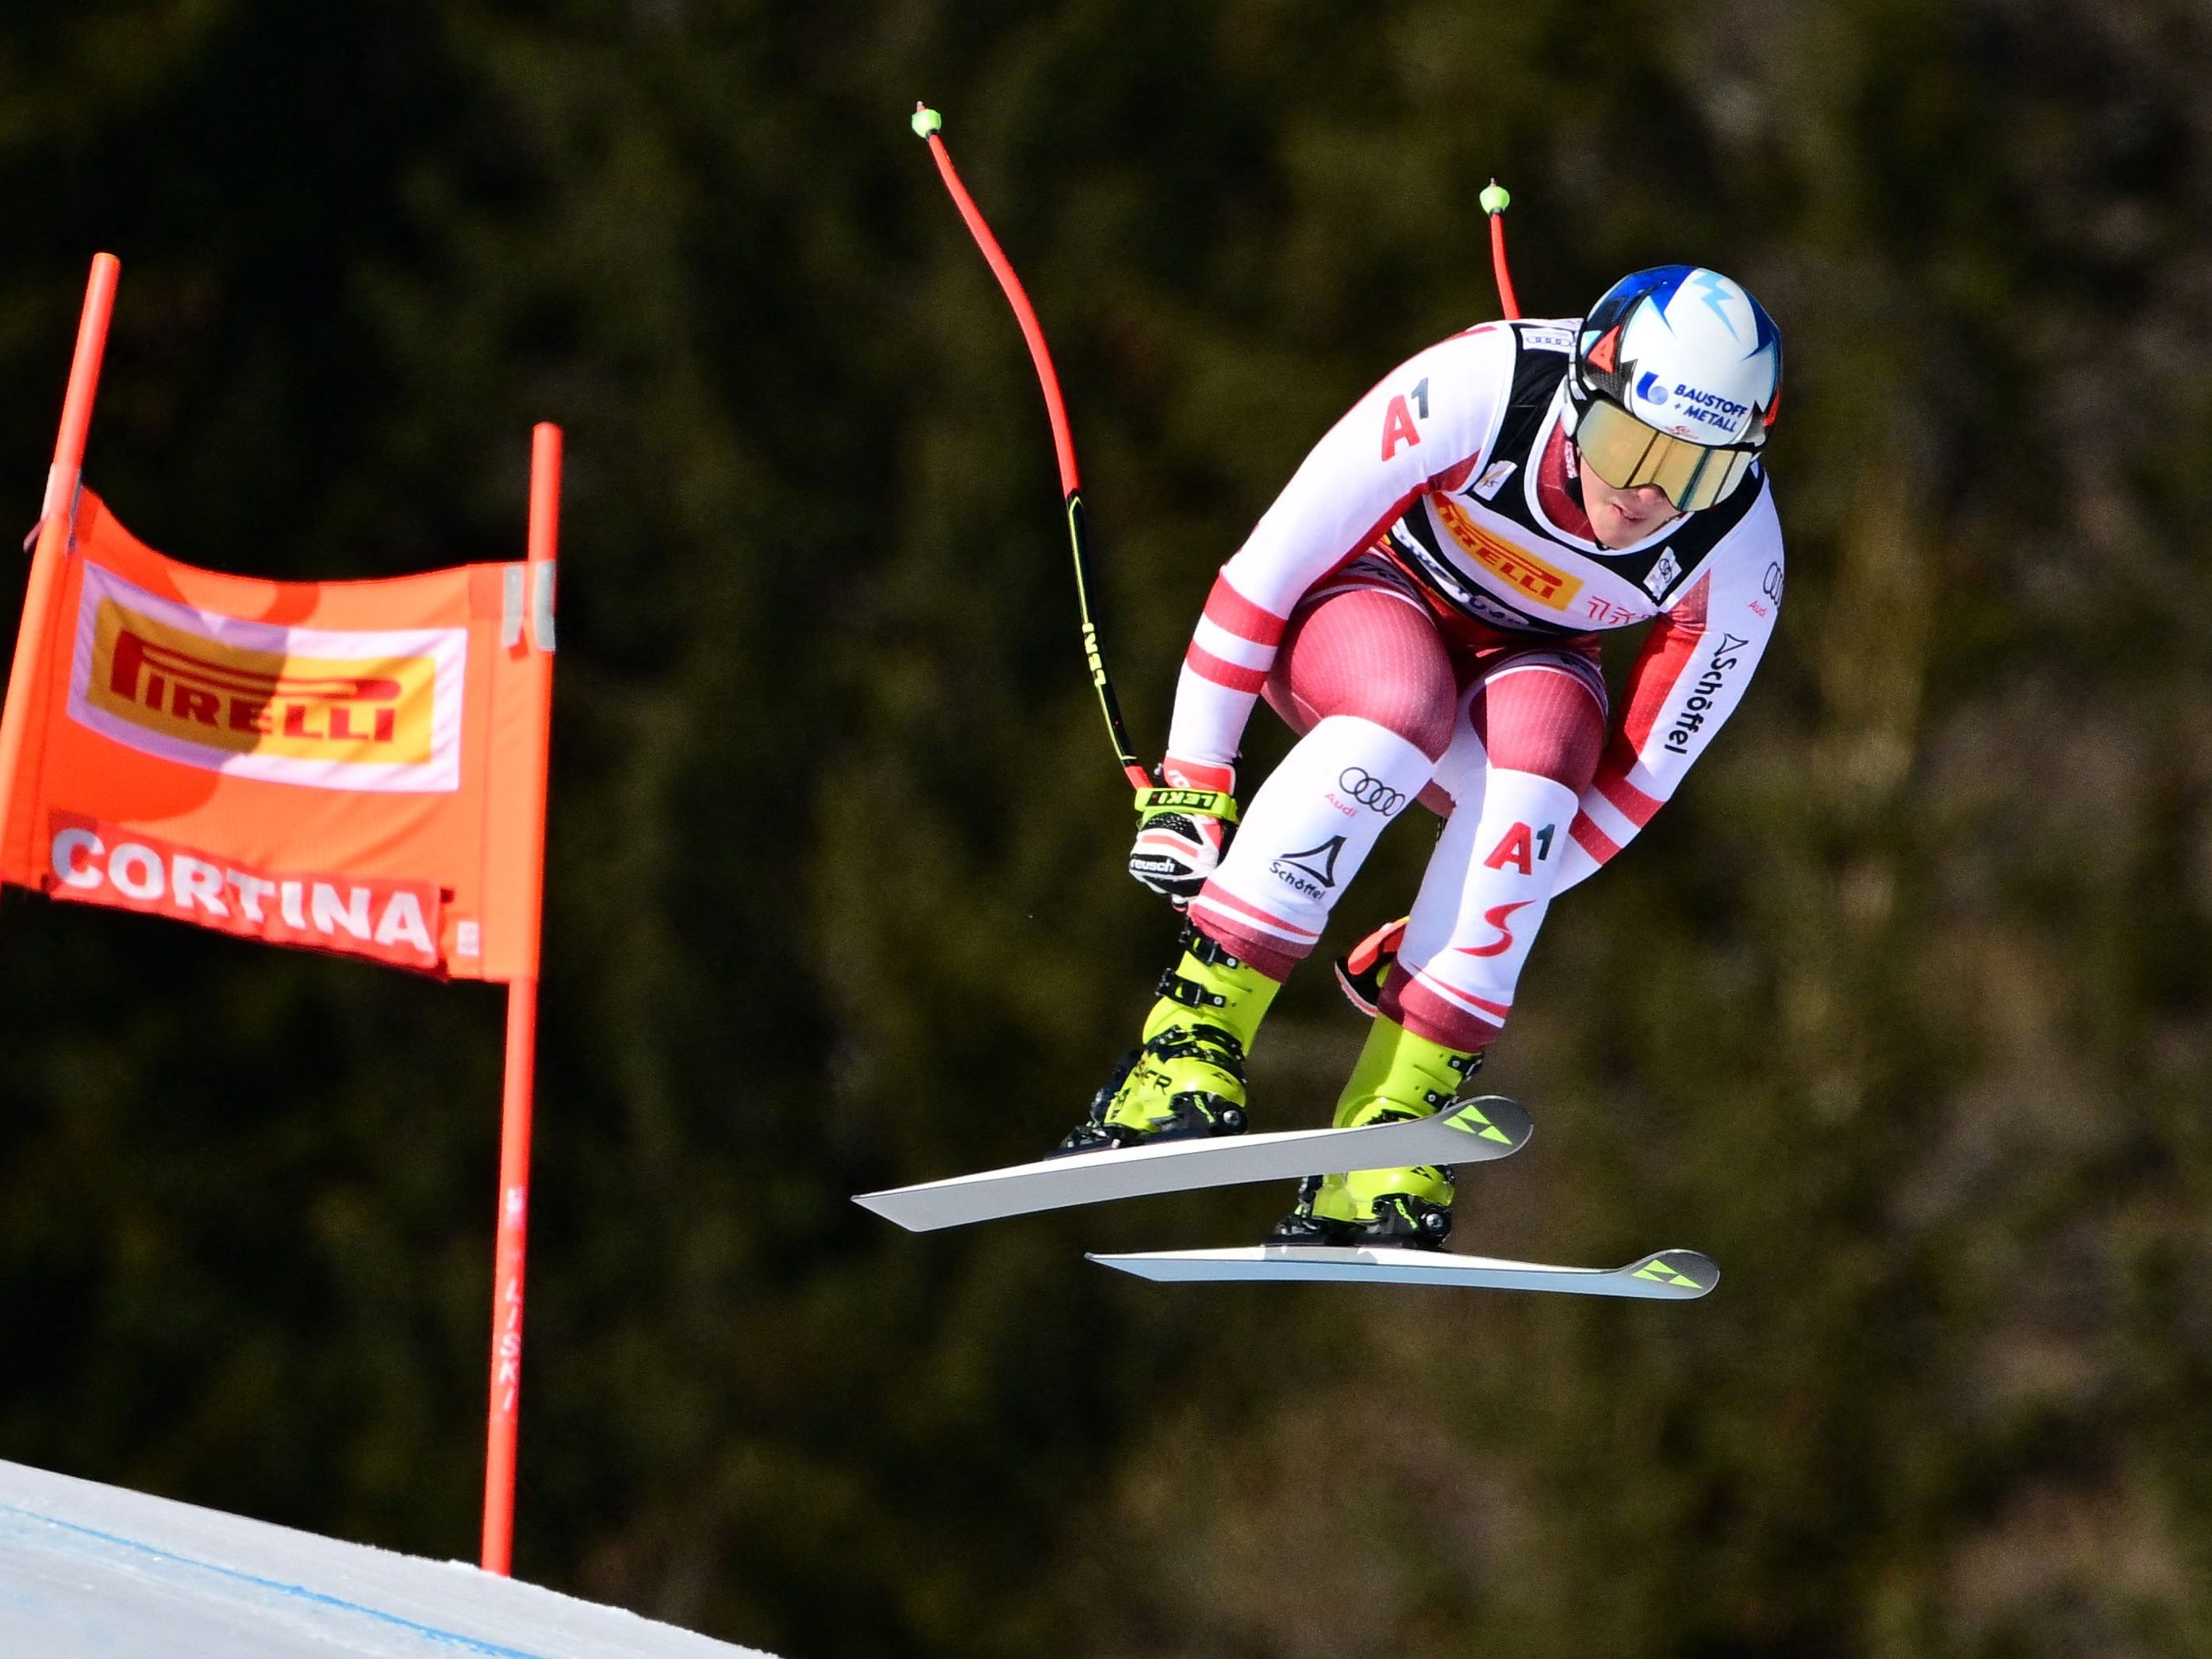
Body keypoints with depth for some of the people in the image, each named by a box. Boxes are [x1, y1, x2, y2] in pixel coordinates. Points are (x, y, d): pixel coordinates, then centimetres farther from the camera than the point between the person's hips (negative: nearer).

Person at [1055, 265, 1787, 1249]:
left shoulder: (1738, 560, -24)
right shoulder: (1480, 388, -32)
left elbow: (1643, 773, -11)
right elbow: (1268, 563, -23)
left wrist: (1474, 928, -11)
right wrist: (1191, 783, -20)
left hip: (1526, 664, 2)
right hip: (1364, 599, -2)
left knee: (1540, 738, -35)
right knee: (1401, 709, -38)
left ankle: (1387, 1136, -35)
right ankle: (1189, 1049, -35)